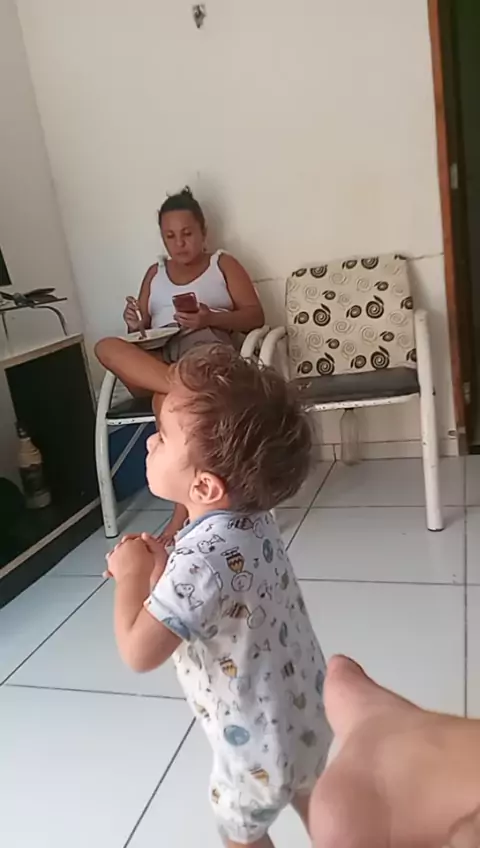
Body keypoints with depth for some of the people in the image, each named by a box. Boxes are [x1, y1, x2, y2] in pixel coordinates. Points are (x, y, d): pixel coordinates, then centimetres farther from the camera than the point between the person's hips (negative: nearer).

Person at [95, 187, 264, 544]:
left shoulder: (223, 264, 16)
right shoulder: (155, 274, 26)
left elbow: (256, 317, 4)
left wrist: (211, 318, -14)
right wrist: (135, 325, -5)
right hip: (154, 361, 4)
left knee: (166, 398, -38)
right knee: (106, 347, -28)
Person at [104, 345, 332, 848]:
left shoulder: (202, 558, -37)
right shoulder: (250, 518, -10)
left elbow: (139, 651, -31)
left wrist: (133, 572, -18)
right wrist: (160, 570, -8)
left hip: (259, 738, -7)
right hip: (304, 708, 7)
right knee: (309, 799, 34)